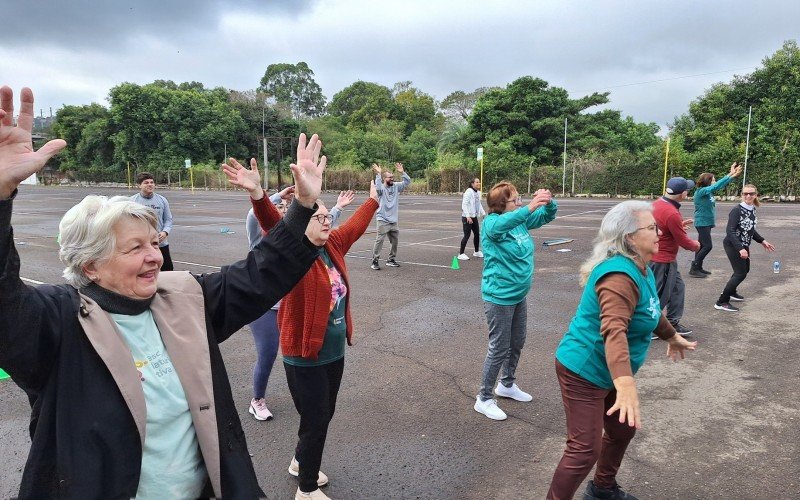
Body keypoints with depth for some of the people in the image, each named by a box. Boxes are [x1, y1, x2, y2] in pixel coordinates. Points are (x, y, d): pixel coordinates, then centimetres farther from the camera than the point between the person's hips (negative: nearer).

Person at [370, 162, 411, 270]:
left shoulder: (396, 187, 7)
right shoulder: (381, 188, -9)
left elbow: (407, 182, 3)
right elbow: (378, 187, -32)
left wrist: (402, 172, -9)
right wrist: (378, 174, -35)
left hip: (393, 221, 6)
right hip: (383, 221, -6)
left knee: (394, 241, 13)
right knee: (379, 241, -8)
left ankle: (391, 260, 27)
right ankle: (375, 261, -2)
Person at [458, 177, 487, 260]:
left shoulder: (478, 192, 9)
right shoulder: (469, 192, -16)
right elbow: (464, 205, -21)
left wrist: (484, 213, 17)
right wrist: (468, 217, -26)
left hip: (474, 217, 8)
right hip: (467, 218, -8)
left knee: (477, 234, 13)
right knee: (467, 235, -6)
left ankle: (477, 252, 30)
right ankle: (461, 254, 3)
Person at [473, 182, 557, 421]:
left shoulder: (521, 220, 1)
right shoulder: (491, 223, -19)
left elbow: (548, 215, 5)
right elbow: (500, 225, -42)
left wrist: (549, 201, -18)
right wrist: (529, 207, -54)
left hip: (519, 294, 8)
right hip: (499, 297, -8)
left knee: (517, 343, 21)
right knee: (499, 349, 1)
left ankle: (507, 384, 43)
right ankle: (484, 399, 17)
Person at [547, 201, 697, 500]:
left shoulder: (640, 269, 5)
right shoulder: (619, 275, -28)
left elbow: (651, 311, 25)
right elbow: (614, 330, -42)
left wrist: (672, 336, 39)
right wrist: (626, 385, -54)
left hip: (605, 372, 11)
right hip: (583, 372, -11)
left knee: (623, 430, 25)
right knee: (584, 451, -7)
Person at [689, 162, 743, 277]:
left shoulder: (708, 191, 9)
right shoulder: (701, 191, -17)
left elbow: (720, 185, 15)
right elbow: (717, 186, -27)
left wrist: (733, 175, 7)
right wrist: (730, 175, -23)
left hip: (707, 223, 9)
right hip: (702, 223, -9)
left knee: (702, 245, 12)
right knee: (708, 246, -10)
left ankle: (698, 268, 18)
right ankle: (694, 269, -5)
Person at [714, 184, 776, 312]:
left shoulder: (752, 209, 4)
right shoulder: (737, 210, -22)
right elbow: (730, 231, -27)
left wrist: (762, 241, 18)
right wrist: (740, 249, -32)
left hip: (744, 245, 9)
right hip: (733, 245, -9)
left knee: (745, 269, 22)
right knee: (741, 273, -10)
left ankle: (731, 291, 43)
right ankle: (721, 302, -5)